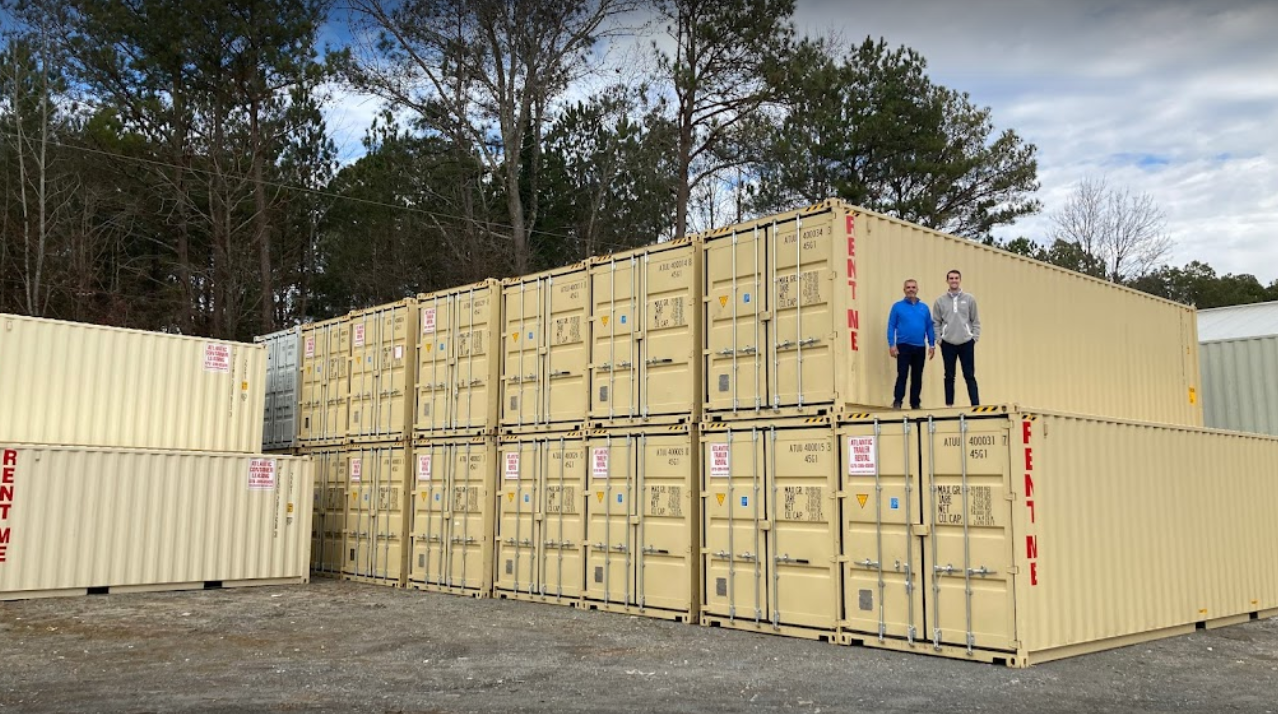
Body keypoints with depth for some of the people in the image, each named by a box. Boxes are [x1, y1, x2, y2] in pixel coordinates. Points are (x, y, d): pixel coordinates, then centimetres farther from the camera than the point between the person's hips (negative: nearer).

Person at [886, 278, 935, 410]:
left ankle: (916, 403, 16)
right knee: (902, 375, -7)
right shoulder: (897, 306, 0)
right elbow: (891, 327, -2)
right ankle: (897, 402, -4)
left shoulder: (924, 307, 9)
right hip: (903, 346, -3)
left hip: (920, 347, 3)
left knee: (917, 377, 8)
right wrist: (891, 345, -11)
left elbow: (929, 327, 10)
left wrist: (932, 345, 4)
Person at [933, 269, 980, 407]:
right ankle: (949, 405, 12)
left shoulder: (969, 299, 3)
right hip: (948, 344, 1)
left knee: (969, 376, 1)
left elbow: (975, 321, 5)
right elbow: (936, 322, 6)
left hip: (966, 343, 0)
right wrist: (939, 339, -3)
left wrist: (975, 337, -4)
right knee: (949, 376, 7)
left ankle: (976, 405, 1)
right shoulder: (940, 301, 3)